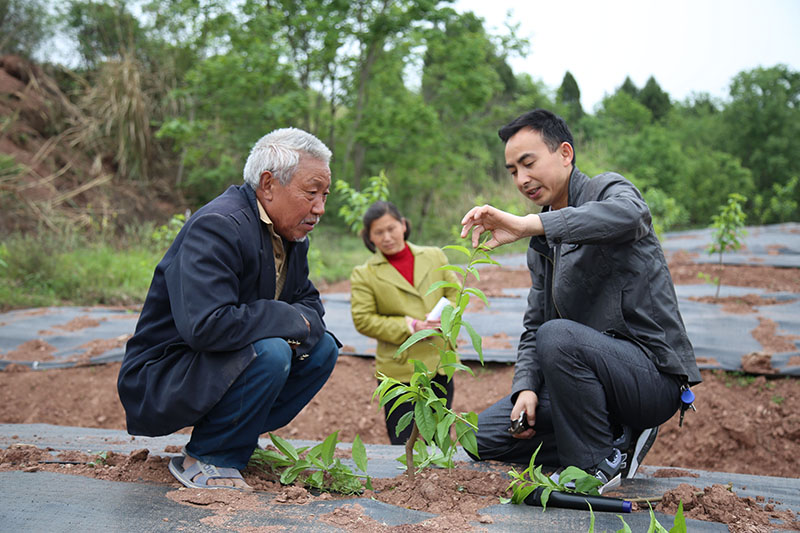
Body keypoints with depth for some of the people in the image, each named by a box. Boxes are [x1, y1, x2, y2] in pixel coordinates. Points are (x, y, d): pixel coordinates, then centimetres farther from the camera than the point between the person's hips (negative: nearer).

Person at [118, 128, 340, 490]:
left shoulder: (290, 236, 5)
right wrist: (291, 321, -23)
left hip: (220, 366, 9)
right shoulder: (217, 227, -24)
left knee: (323, 348, -1)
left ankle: (239, 437, 4)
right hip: (159, 377, -9)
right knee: (270, 353, -31)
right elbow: (204, 325, -36)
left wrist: (304, 327, -11)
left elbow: (308, 301, 15)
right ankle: (206, 461, -10)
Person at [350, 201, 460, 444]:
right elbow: (363, 320, -7)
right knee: (402, 444, 2)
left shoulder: (434, 256, 8)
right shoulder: (363, 275, -1)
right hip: (399, 370, -3)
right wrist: (409, 326, -15)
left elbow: (456, 293, 11)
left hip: (440, 363, 3)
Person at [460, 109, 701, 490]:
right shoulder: (541, 245, 14)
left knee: (558, 336, -35)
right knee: (483, 436, 2)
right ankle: (613, 440, 6)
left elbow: (628, 215, -36)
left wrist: (527, 224, -43)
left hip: (654, 374, -8)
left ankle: (597, 464, -15)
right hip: (591, 373, 8)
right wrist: (526, 387, -6)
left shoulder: (609, 190, -8)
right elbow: (533, 326, 13)